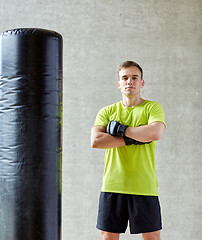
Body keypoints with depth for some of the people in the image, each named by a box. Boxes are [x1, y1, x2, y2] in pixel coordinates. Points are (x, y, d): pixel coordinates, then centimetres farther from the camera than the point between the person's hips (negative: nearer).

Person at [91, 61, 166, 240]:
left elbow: (156, 133, -16)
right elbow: (95, 141, -6)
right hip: (112, 185, 2)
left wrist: (121, 129, -10)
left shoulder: (152, 108, 4)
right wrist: (132, 139, -11)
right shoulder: (107, 111, 10)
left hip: (144, 186, -2)